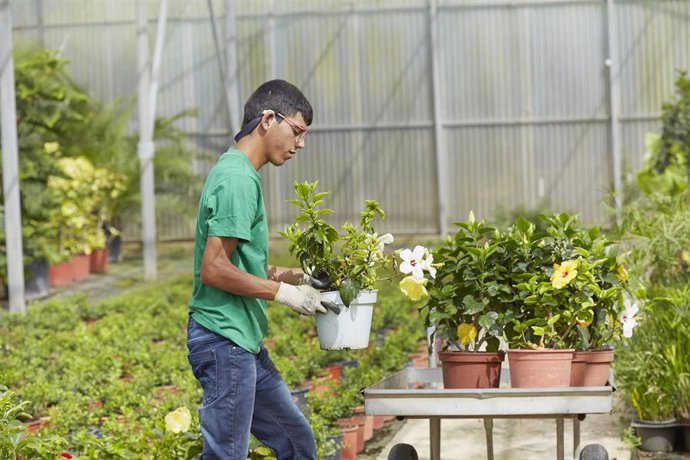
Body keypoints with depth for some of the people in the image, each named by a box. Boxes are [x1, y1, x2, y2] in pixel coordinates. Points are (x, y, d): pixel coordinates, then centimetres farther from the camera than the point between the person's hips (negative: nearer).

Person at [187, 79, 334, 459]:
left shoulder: (241, 173, 15)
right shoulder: (238, 179, -17)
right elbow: (214, 270, -22)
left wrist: (292, 276, 13)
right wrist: (283, 292, -14)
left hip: (244, 341, 11)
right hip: (225, 341, -11)